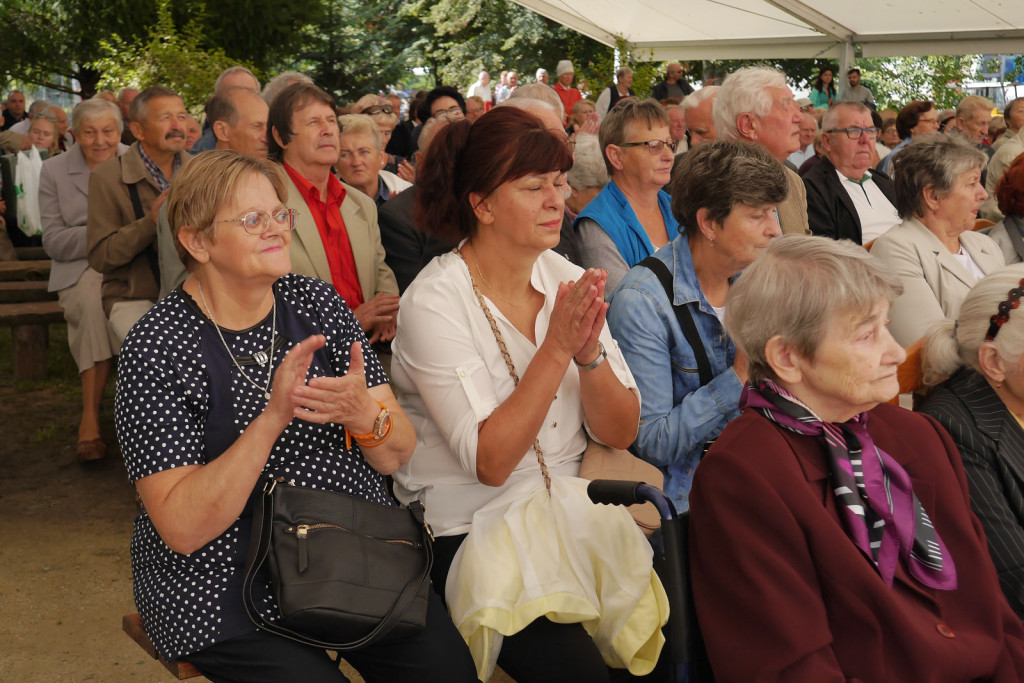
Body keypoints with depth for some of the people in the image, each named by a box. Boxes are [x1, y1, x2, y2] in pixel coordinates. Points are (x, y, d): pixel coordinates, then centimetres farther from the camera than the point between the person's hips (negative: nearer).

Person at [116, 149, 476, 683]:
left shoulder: (317, 303, 3)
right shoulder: (156, 349, -10)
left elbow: (396, 456, 1)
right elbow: (181, 528, -18)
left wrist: (363, 414, -22)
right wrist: (272, 418, -27)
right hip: (228, 590, -3)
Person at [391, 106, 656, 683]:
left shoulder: (566, 278, 3)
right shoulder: (435, 302, -13)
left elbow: (620, 434, 0)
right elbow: (489, 462, -19)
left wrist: (590, 354, -18)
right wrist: (557, 349, -24)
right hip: (467, 537, -5)